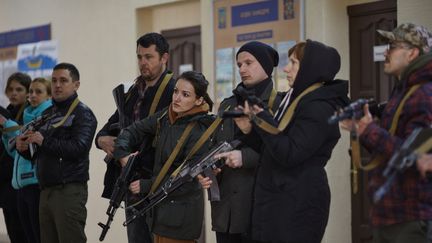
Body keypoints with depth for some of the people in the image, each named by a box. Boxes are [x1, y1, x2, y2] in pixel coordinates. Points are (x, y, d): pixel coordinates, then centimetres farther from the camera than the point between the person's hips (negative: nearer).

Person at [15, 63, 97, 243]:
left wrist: (44, 142, -18)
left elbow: (79, 147, -20)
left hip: (70, 191, -8)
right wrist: (23, 148, 1)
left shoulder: (82, 114, -4)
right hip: (46, 191, 8)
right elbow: (38, 153, 24)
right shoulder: (47, 114, 20)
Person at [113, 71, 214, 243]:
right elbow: (133, 131, 13)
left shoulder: (199, 132, -18)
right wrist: (123, 154, -7)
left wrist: (145, 186, -13)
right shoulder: (165, 118, 2)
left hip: (181, 214, -7)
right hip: (160, 207, 7)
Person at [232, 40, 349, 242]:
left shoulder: (319, 108, -15)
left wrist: (263, 121, -17)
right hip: (280, 201, 9)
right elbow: (273, 149, 18)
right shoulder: (297, 100, 16)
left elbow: (289, 155, -22)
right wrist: (250, 131, 4)